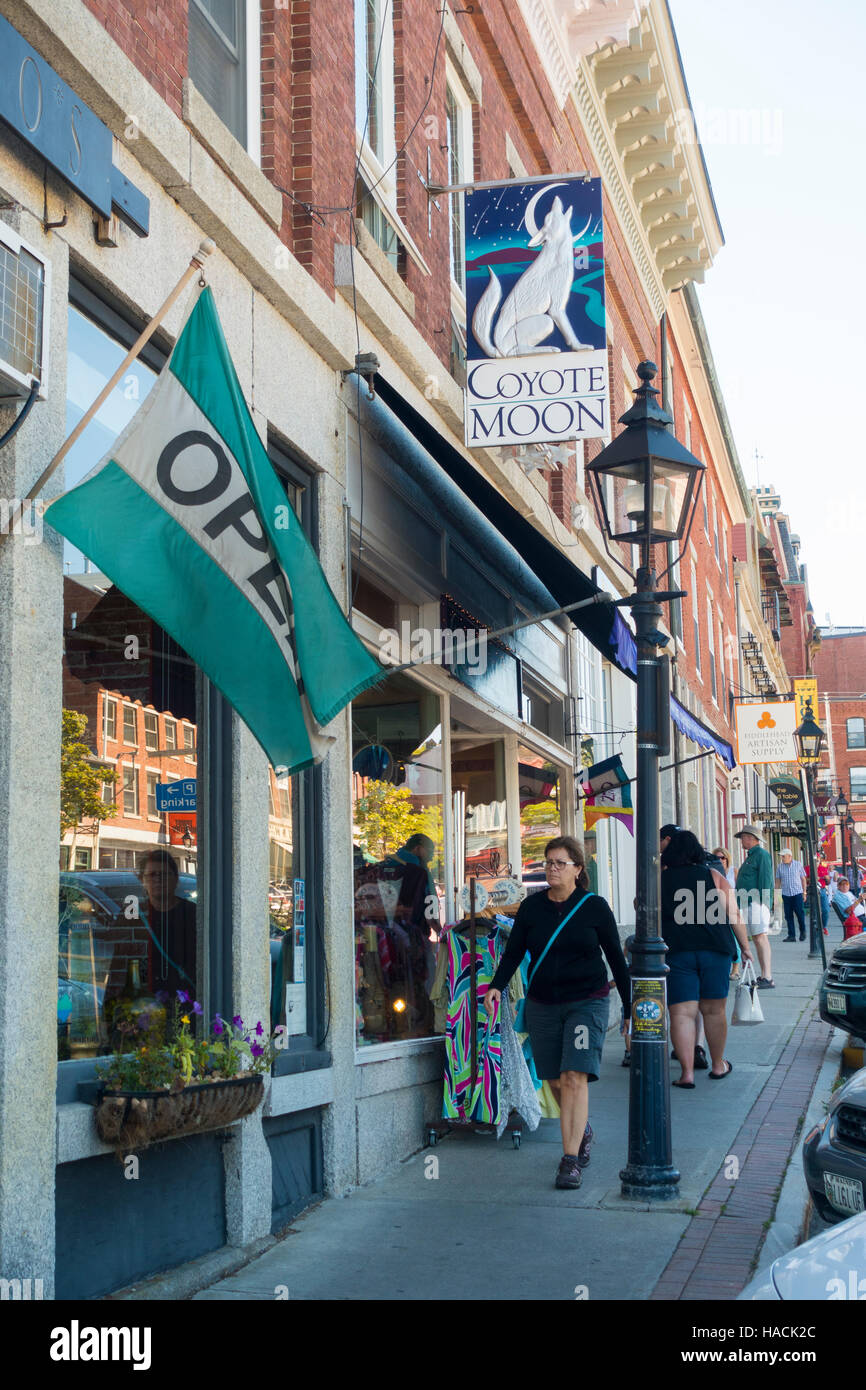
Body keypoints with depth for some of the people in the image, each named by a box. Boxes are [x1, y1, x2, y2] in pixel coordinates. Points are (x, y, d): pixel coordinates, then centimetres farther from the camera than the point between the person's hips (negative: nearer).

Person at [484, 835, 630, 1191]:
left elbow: (616, 958, 3)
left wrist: (629, 1008, 5)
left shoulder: (594, 907, -3)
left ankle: (570, 1160, -13)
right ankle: (582, 1131, 36)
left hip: (587, 1001, -3)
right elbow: (513, 952, 3)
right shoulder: (531, 908, 3)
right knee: (556, 1082, 8)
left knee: (575, 1078, -15)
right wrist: (497, 985, -15)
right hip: (542, 1006, 3)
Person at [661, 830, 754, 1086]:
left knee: (682, 1014, -2)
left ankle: (687, 1072, -9)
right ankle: (718, 1065, 24)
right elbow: (734, 916, 3)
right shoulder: (714, 876, 6)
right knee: (713, 1010, 12)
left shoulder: (660, 881, 6)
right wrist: (745, 948, 11)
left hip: (676, 951, -1)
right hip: (715, 950, 1)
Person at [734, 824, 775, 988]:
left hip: (757, 904, -10)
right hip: (747, 905, 10)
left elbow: (765, 880, -15)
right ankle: (764, 976, 12)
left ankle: (768, 978, -19)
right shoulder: (750, 856, 24)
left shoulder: (761, 854, -7)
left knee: (760, 938, -15)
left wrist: (762, 904, -22)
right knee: (757, 939, 10)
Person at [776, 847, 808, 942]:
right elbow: (778, 880, 11)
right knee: (788, 915, 0)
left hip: (797, 892, -2)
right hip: (785, 894, 2)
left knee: (800, 913, -7)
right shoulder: (780, 866, 7)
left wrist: (804, 892, 4)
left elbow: (803, 879, 8)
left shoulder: (798, 865, 3)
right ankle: (791, 935, 5)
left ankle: (803, 931, 15)